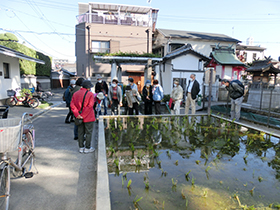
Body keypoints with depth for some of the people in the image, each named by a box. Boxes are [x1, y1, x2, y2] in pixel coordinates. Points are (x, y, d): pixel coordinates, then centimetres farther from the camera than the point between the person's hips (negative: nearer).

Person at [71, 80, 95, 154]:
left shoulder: (75, 94, 5)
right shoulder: (90, 94, -11)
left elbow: (72, 105, -3)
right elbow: (90, 106, -20)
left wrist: (77, 114, -9)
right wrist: (83, 115, -16)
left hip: (79, 117, 5)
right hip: (88, 117, -5)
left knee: (80, 132, 15)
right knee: (88, 132, 7)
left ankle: (81, 147, 23)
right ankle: (87, 148, 14)